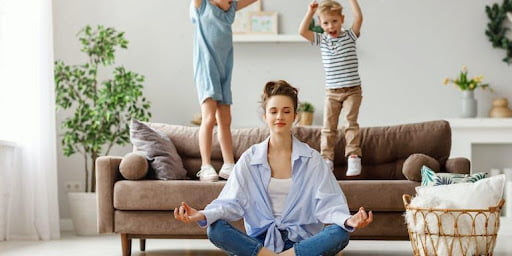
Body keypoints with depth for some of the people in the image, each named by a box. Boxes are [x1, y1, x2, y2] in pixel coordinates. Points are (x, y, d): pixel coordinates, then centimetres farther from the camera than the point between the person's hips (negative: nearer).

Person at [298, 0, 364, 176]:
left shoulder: (349, 36, 0)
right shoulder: (321, 40, 7)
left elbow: (359, 17, -15)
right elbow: (302, 31, -4)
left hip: (352, 90, -2)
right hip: (332, 91, 3)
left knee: (351, 123, -9)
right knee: (328, 126, -1)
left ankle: (354, 157, -7)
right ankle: (327, 158, 1)